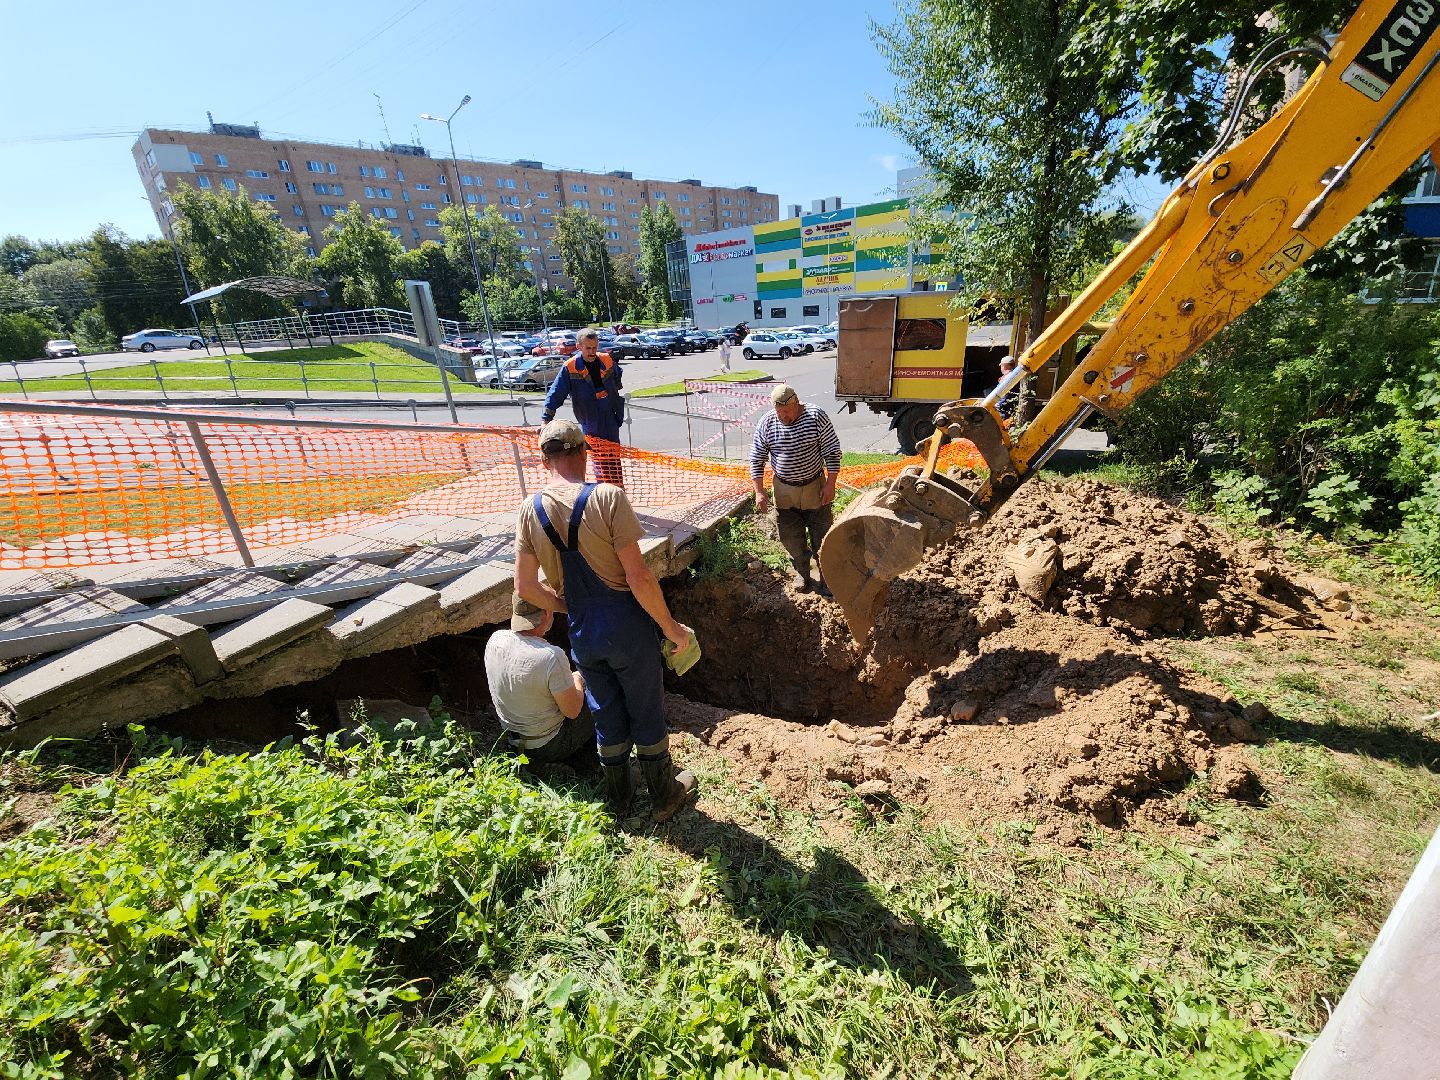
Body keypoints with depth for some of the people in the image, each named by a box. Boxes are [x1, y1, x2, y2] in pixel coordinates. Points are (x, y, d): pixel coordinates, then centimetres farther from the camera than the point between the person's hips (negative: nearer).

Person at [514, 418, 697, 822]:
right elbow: (638, 577, -21)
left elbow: (525, 586, 1)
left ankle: (619, 798, 43)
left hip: (582, 634, 4)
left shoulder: (530, 510, -4)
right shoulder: (607, 497, -19)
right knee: (647, 715, 16)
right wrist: (669, 625, -8)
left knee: (607, 717, 23)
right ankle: (665, 795, 37)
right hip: (628, 628, -4)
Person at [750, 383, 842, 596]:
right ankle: (802, 573, 35)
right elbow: (756, 460, -2)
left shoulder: (816, 416, -13)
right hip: (784, 492, 2)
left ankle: (827, 577, 23)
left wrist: (830, 484, -11)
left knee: (822, 538, 6)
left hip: (814, 487, -2)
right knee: (791, 538, 12)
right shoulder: (766, 424, -9)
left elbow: (832, 451, -8)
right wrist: (759, 492, -6)